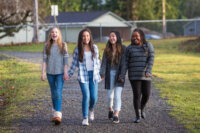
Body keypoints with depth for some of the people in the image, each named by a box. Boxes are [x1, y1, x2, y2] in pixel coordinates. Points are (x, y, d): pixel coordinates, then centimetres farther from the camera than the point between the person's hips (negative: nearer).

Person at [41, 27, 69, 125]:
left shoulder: (63, 45, 0)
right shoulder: (47, 46, 4)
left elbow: (65, 59, -1)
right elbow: (44, 60, 4)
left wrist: (65, 72, -7)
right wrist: (43, 73, -2)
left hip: (60, 73, -3)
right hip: (50, 73, 3)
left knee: (58, 93, -14)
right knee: (53, 94, 12)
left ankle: (58, 115, -20)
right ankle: (55, 113, 26)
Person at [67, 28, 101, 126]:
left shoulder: (94, 48, 7)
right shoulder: (77, 49, 1)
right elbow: (74, 64, 6)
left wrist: (99, 73, 17)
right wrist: (69, 75, 4)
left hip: (93, 75, 2)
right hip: (83, 75, -2)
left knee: (94, 97, -1)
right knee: (86, 96, -12)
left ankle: (91, 109, 33)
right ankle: (85, 118, -2)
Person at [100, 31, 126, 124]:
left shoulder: (123, 49, -4)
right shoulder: (107, 50, 5)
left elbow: (124, 63, -8)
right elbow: (104, 63, -1)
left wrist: (122, 75, -15)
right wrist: (102, 74, -13)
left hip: (119, 74, -3)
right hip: (110, 74, 3)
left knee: (117, 96, -11)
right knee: (110, 95, 9)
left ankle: (116, 116, -12)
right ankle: (110, 110, 36)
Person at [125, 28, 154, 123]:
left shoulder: (148, 45, 0)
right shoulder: (130, 48, 1)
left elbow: (151, 59, -8)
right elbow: (126, 62, 1)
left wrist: (148, 71, -21)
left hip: (145, 75, 1)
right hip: (134, 75, -1)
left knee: (146, 95, 2)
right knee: (137, 95, -7)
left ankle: (141, 108, 32)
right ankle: (138, 116, 2)